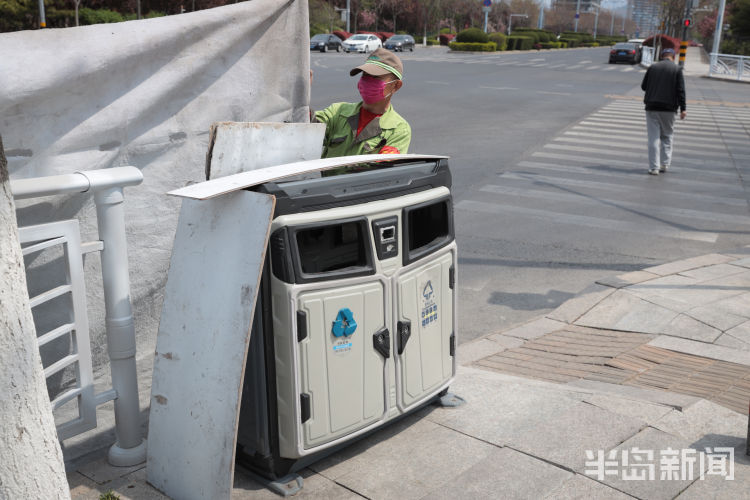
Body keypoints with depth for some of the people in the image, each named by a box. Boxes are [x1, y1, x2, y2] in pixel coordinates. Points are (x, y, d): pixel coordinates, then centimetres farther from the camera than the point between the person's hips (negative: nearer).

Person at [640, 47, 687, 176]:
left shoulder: (652, 67, 4)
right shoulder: (677, 69, -1)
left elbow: (643, 86, 8)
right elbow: (681, 91, -6)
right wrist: (682, 109, -5)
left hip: (652, 107, 1)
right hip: (668, 108, -1)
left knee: (653, 137, 1)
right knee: (667, 136, 15)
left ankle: (654, 167, -3)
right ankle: (665, 164, 11)